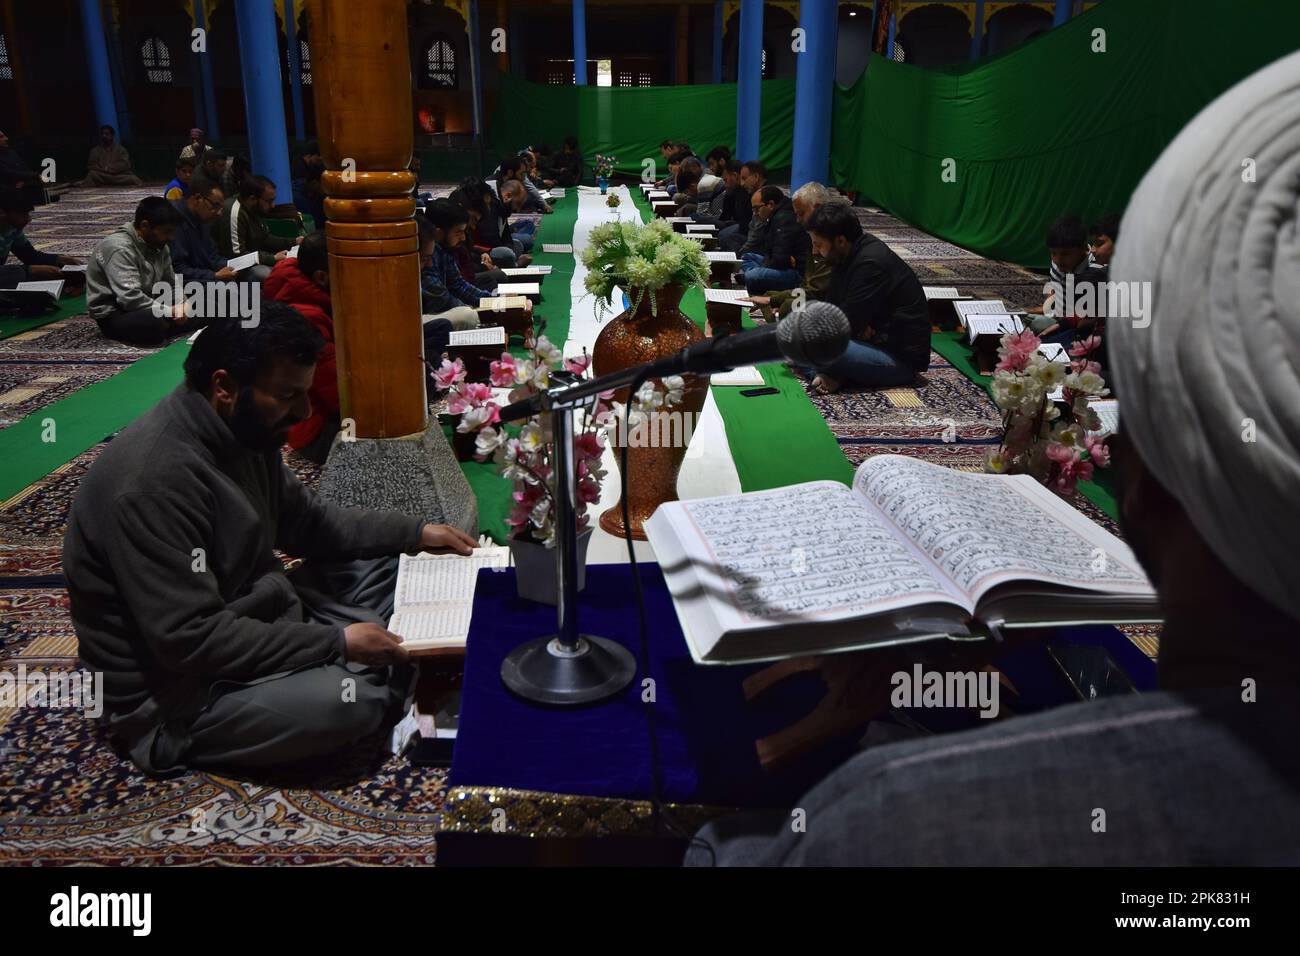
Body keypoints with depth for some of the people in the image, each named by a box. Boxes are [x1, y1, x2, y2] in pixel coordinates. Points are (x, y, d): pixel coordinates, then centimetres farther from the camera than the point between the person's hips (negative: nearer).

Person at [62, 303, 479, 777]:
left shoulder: (244, 432, -2)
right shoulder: (155, 480, -29)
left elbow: (306, 521, 12)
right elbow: (190, 640, -30)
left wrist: (415, 533, 6)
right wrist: (335, 642, -26)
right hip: (178, 691, -9)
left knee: (384, 570, 9)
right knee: (345, 701, -29)